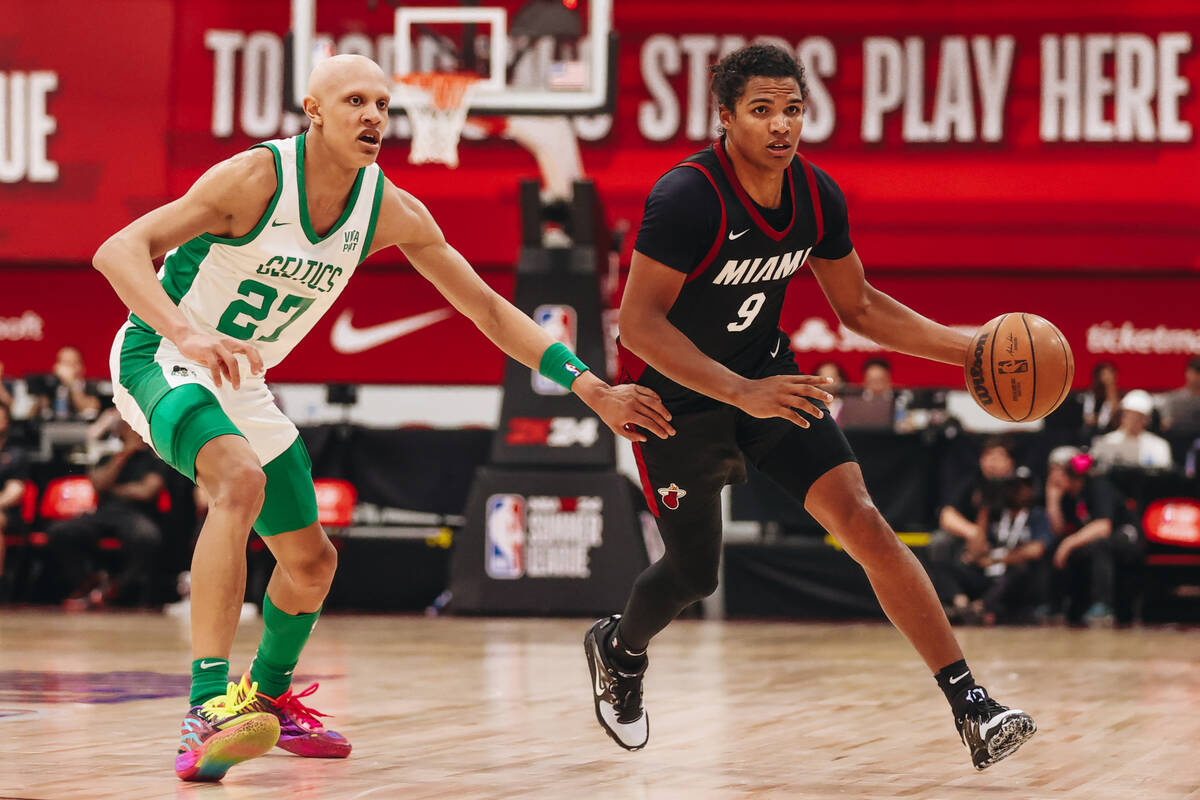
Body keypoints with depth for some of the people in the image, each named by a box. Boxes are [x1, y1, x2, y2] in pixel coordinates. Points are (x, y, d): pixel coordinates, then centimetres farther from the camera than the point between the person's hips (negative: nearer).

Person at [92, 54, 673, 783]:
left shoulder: (392, 211, -7)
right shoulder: (258, 177, -25)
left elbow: (487, 307, 1)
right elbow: (119, 251, -32)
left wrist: (591, 387, -7)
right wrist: (187, 334, -50)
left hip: (242, 385, 7)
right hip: (161, 360, -7)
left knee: (311, 562, 15)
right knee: (241, 480, -36)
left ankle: (270, 697, 45)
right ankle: (209, 711, -42)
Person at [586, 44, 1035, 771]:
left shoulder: (818, 196, -9)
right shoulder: (687, 199, -28)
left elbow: (859, 307, 6)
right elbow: (638, 323, -30)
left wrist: (970, 349, -4)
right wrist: (743, 394, -37)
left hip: (768, 374, 4)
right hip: (677, 391, -4)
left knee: (862, 520, -13)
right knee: (695, 573, 9)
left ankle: (972, 708, -17)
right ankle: (618, 647, 47)